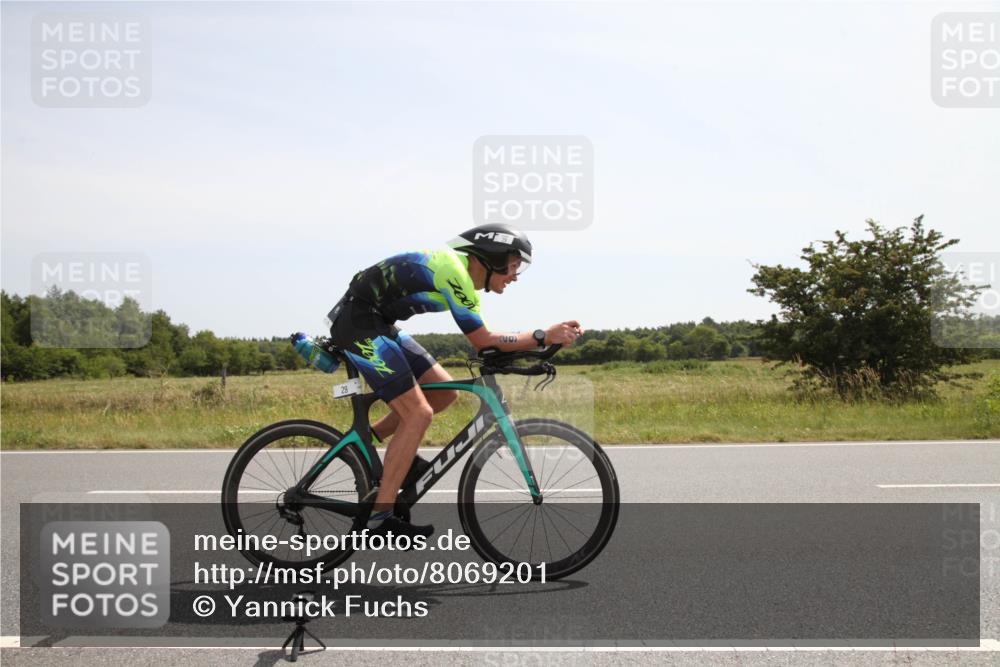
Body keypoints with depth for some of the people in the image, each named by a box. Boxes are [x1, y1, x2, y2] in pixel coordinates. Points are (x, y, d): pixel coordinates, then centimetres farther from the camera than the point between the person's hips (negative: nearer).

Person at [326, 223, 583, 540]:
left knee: (444, 392, 8)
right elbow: (483, 342, -19)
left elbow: (482, 341, 9)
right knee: (418, 412, -14)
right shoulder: (453, 270, -20)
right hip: (358, 323, -10)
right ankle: (380, 516, -10)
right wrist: (544, 336, -20)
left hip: (379, 324, 10)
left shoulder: (465, 275, 10)